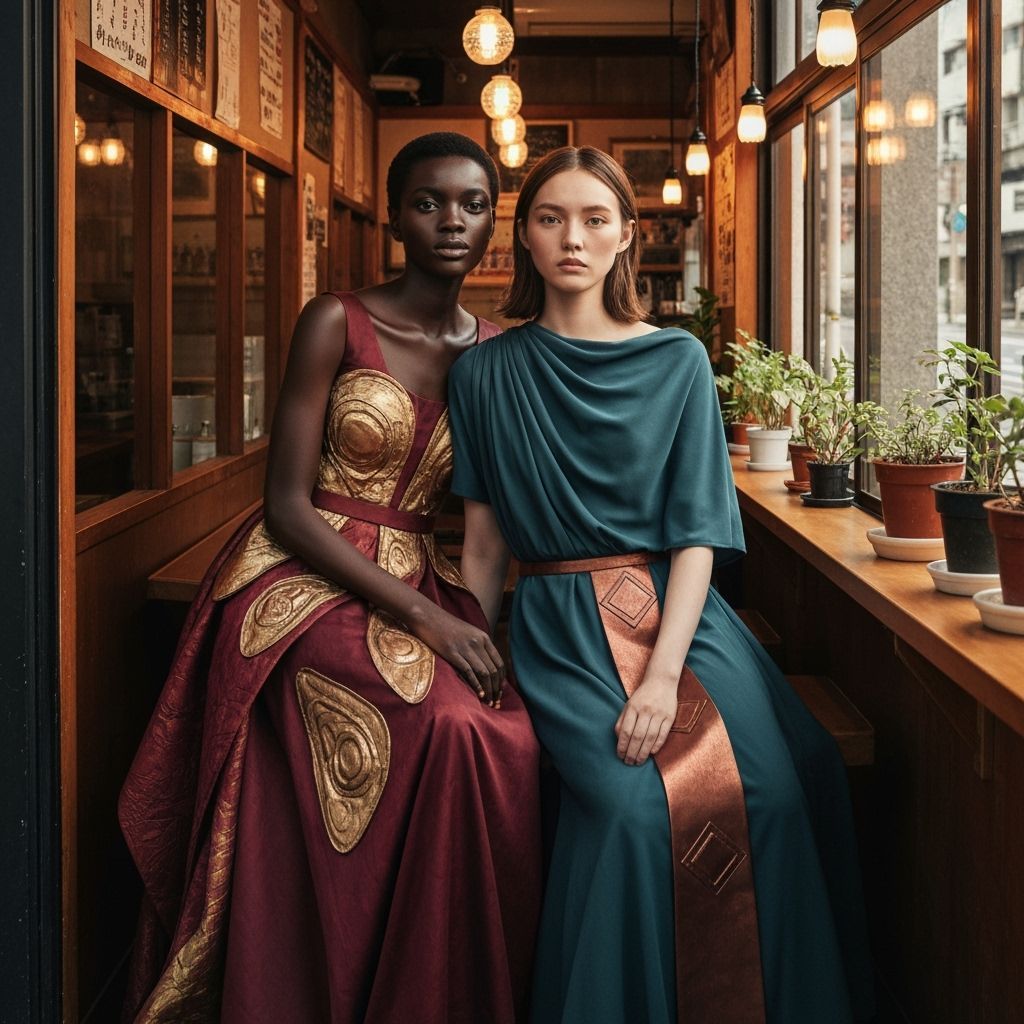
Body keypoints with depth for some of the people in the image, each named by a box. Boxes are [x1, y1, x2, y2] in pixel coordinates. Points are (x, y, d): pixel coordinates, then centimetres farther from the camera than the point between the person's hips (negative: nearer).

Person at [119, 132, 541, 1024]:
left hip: (425, 584, 5)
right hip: (307, 582, -4)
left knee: (514, 739, -24)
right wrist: (423, 618, -18)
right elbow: (287, 507, -10)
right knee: (453, 730, -29)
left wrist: (477, 611, -7)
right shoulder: (337, 324, -5)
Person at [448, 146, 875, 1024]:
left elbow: (697, 532, -1)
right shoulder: (488, 373, 8)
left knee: (776, 784, -24)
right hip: (560, 629, -1)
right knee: (634, 802, -28)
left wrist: (664, 674, -14)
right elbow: (485, 538, 10)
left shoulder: (677, 362, 7)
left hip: (682, 615, 1)